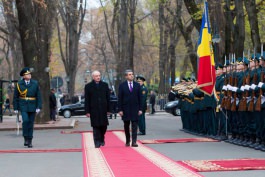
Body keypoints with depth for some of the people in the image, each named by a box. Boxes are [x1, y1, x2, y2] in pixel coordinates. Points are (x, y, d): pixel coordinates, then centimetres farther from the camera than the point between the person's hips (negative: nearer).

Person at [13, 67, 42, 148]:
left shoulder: (35, 83, 0)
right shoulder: (19, 84, -1)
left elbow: (38, 96, 0)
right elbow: (15, 97, 3)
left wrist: (39, 107, -8)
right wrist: (15, 108, 0)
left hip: (32, 107, 1)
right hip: (23, 106, -1)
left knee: (31, 123, 4)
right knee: (25, 121, -19)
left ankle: (30, 141, 12)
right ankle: (26, 138, -3)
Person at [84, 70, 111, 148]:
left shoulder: (105, 85, 9)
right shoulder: (88, 86, 2)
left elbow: (108, 98, 10)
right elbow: (87, 100, 1)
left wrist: (108, 109, 6)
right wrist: (87, 111, -5)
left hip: (103, 110, 2)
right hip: (94, 110, -2)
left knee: (104, 126, 5)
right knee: (96, 127, -2)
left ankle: (102, 139, 27)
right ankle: (97, 142, 2)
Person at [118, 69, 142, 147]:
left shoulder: (137, 85, 6)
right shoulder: (122, 85, 1)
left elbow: (139, 98, 6)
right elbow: (120, 99, -1)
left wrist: (140, 109, 1)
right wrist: (120, 110, -7)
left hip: (135, 109, 0)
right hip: (125, 109, 0)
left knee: (134, 125, -6)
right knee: (126, 126, 10)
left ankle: (134, 142, -8)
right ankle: (127, 141, 22)